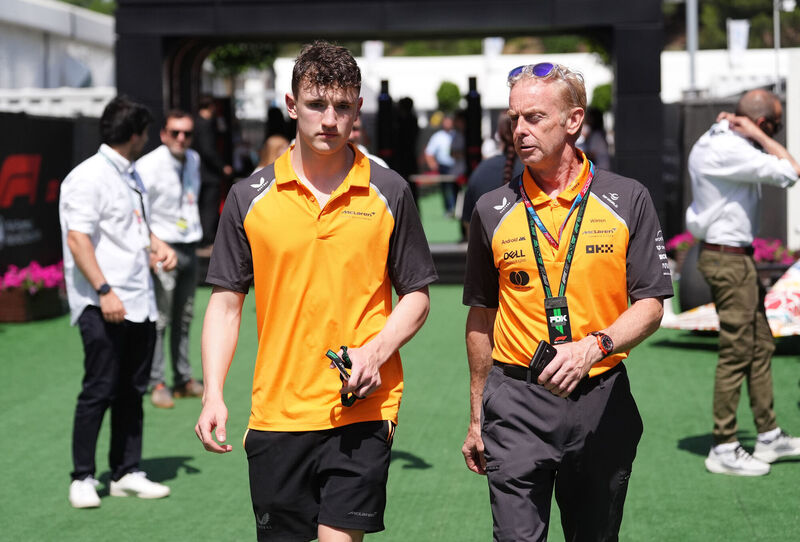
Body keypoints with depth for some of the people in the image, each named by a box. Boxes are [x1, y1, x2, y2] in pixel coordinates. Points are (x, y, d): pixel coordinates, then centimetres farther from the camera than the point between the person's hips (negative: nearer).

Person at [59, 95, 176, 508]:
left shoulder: (132, 176, 18)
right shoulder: (88, 178, -10)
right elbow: (77, 239, -17)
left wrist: (158, 245, 11)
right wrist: (104, 291, -24)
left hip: (139, 304, 9)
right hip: (103, 307, -9)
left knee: (132, 392, 11)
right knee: (99, 391, -5)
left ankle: (126, 474, 19)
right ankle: (82, 478, 5)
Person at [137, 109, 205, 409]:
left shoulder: (193, 160, 10)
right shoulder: (149, 165, -13)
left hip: (189, 246, 7)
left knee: (184, 317, 12)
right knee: (159, 319, -6)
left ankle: (183, 378, 20)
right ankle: (157, 383, 0)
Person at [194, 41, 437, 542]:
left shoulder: (389, 193, 2)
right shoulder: (249, 197, 3)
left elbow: (417, 296, 8)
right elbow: (226, 302, 6)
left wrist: (375, 352, -10)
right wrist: (213, 394, -5)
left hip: (361, 410, -1)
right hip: (275, 413, 2)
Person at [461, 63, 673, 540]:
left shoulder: (628, 200, 1)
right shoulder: (492, 211, 5)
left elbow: (651, 305, -1)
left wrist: (594, 346, -20)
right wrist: (477, 417, 14)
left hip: (602, 401, 0)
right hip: (516, 402, 0)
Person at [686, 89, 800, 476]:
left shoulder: (713, 143, 12)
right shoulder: (730, 151, -20)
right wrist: (756, 135, -13)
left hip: (736, 257, 11)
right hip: (728, 259, -11)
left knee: (760, 346, 14)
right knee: (736, 353, -5)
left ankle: (769, 436, 21)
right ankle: (723, 449, 1)